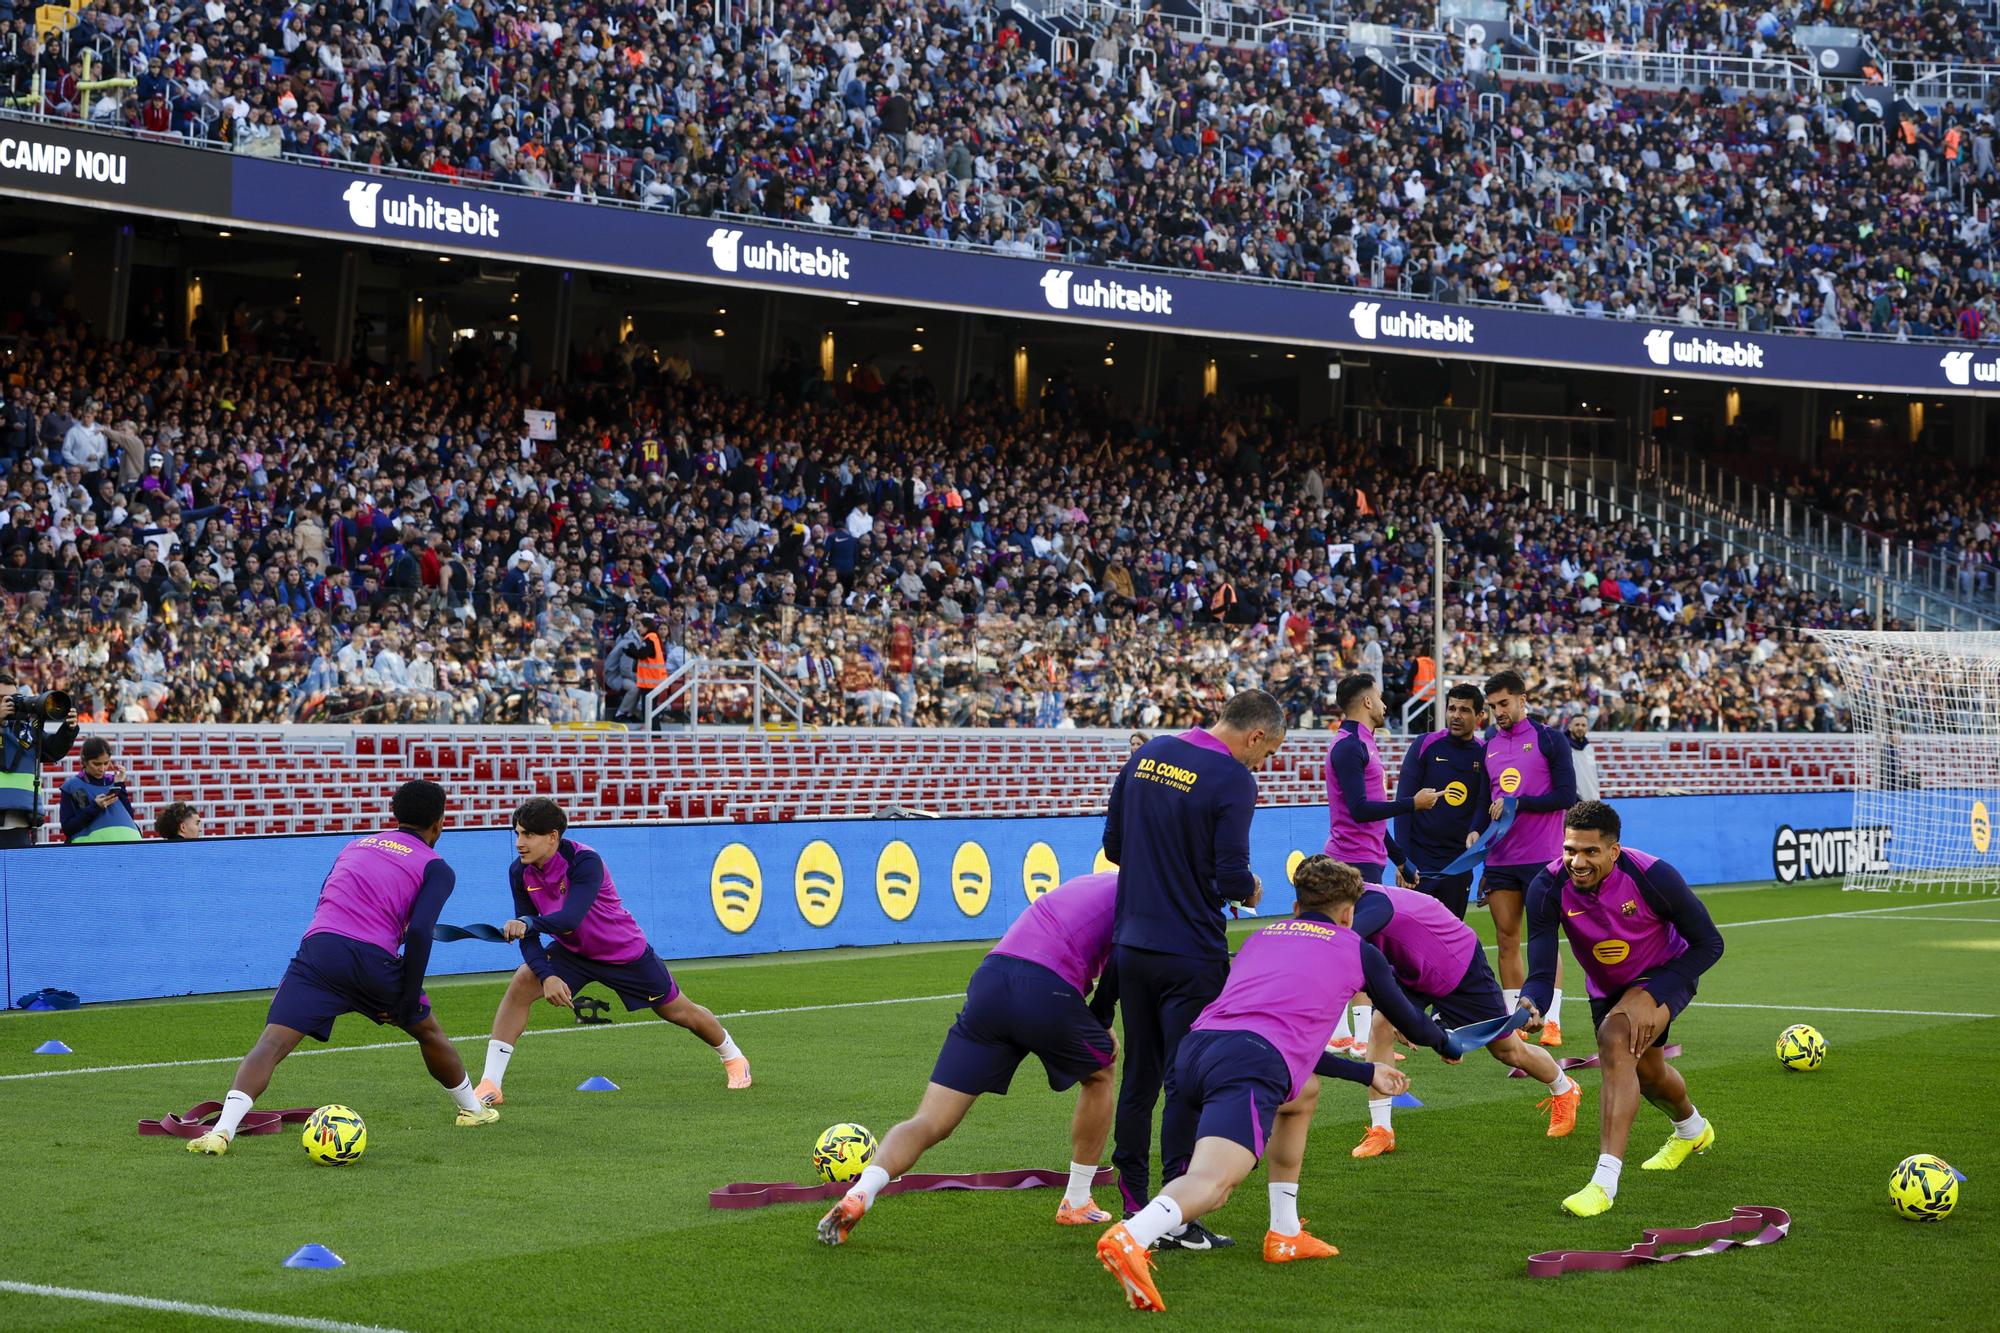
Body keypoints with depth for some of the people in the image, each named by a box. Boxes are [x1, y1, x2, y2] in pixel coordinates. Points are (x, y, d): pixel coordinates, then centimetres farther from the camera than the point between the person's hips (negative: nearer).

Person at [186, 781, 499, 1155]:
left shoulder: (356, 846, 26)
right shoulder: (437, 868, 10)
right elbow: (419, 931, -4)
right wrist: (408, 1001, -1)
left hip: (317, 948, 2)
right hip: (373, 960, -2)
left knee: (273, 1042, -8)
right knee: (429, 1032, 24)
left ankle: (223, 1129, -27)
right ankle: (472, 1110, 40)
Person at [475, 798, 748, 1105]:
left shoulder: (585, 861, -33)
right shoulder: (519, 872, -16)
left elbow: (571, 919, -45)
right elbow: (528, 935, -13)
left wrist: (529, 923, -59)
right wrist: (546, 975, -28)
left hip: (625, 951, -4)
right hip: (571, 951, 4)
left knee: (679, 1011, 10)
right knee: (520, 986, -21)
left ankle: (732, 1057, 40)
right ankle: (489, 1085, -18)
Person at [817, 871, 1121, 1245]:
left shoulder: (1083, 886, 34)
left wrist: (1098, 1027, 27)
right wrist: (1101, 1023, 15)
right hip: (1049, 992, -5)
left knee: (930, 1123, 0)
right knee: (1099, 1074, 28)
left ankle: (859, 1193, -26)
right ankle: (1077, 1204, 32)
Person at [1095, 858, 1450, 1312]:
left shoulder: (1259, 939, 34)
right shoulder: (1356, 950, 22)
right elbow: (1411, 1024, 35)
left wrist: (1366, 1073, 54)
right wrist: (1443, 1040, 59)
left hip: (1195, 1050, 7)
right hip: (1251, 1066, -7)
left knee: (1304, 1091, 33)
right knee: (1213, 1181, -22)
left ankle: (1286, 1235, 31)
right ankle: (1131, 1238, -52)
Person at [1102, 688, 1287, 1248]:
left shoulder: (1146, 756, 7)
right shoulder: (1233, 781, -15)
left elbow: (1112, 845, 12)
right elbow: (1231, 876, -18)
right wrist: (1250, 889, 2)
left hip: (1131, 944, 7)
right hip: (1190, 954, -7)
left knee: (1139, 1075, 15)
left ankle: (1133, 1203, 22)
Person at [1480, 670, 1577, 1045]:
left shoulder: (1549, 738, -2)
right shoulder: (1489, 746, 13)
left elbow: (1566, 795, -9)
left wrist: (1516, 804, -14)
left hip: (1541, 858, -5)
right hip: (1499, 858, 5)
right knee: (1506, 940, 4)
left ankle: (1551, 1022, -4)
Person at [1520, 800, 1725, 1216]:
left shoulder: (1652, 876, -34)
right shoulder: (1548, 889, -29)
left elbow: (1709, 943, -23)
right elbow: (1541, 971, -30)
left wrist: (1651, 998, -31)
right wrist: (1532, 1004, -55)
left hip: (1665, 975, -5)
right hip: (1607, 988, 5)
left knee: (1616, 1039, -32)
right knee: (1646, 1074, 24)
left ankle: (1605, 1181, -34)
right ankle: (1691, 1129, 62)